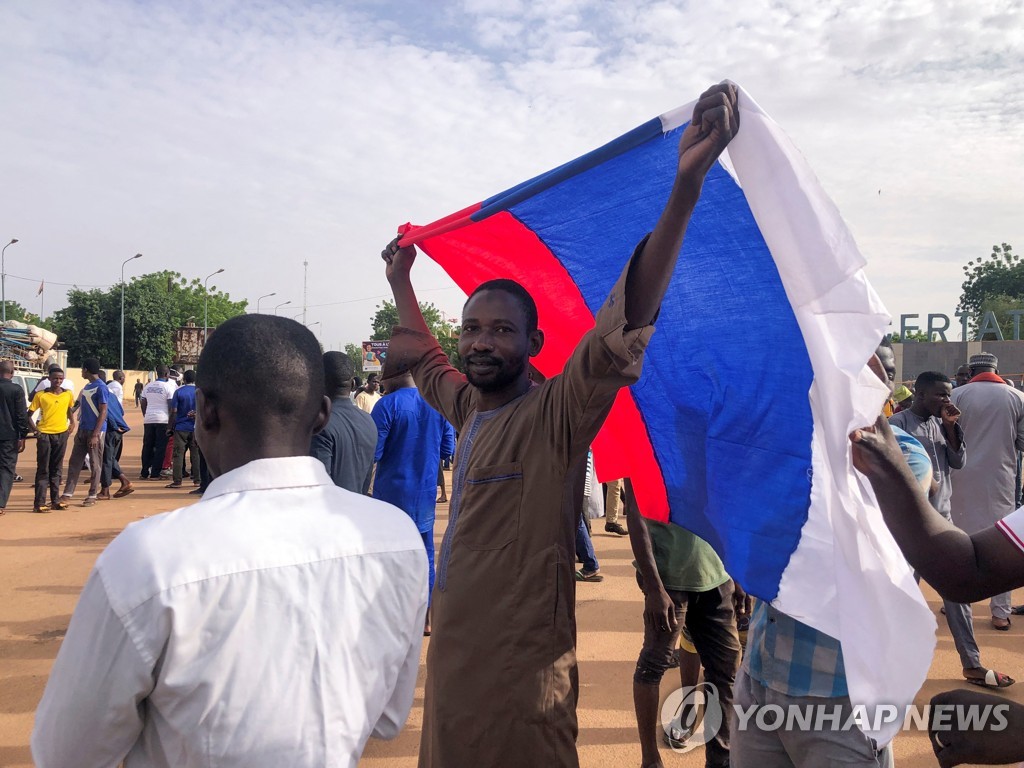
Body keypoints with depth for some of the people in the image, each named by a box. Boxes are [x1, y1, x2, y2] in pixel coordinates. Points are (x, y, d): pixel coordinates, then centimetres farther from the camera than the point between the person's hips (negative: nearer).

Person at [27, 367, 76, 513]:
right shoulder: (40, 395, -4)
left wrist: (72, 423, 9)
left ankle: (55, 500, 18)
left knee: (56, 468, 11)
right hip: (44, 434, -3)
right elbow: (29, 414, 0)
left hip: (61, 434, 3)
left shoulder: (68, 395, 4)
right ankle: (39, 503, -3)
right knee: (43, 469, -3)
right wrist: (34, 428, -13)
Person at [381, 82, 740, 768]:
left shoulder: (556, 414, -14)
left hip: (522, 668, -7)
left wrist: (687, 188, -40)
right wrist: (401, 282, 37)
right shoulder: (469, 409, 8)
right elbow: (425, 360, 30)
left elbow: (622, 328, -29)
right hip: (452, 655, 7)